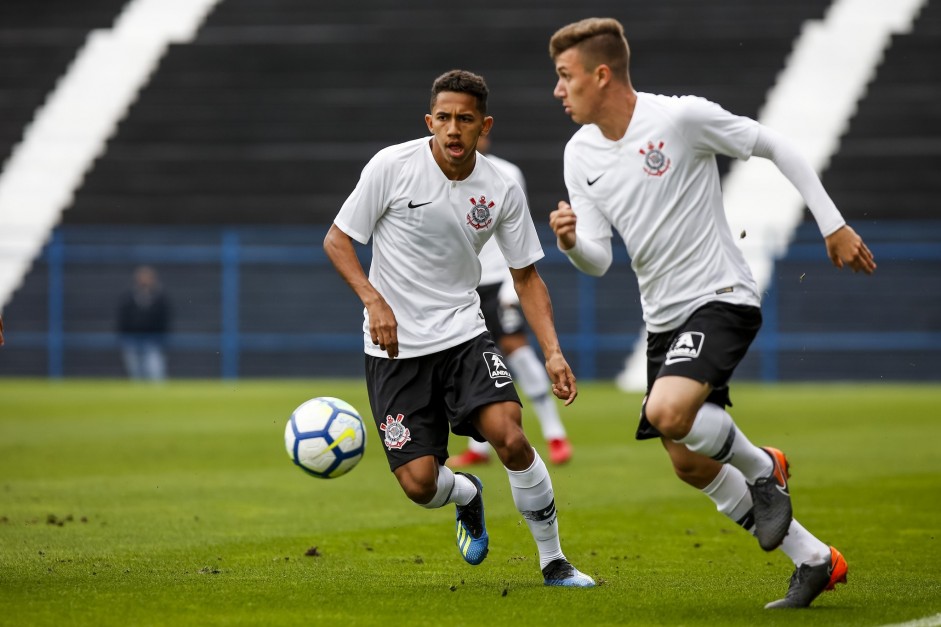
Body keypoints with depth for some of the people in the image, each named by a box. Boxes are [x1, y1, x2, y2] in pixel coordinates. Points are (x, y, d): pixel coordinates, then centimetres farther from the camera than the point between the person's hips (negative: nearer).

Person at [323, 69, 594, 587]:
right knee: (419, 483, -11)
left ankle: (553, 561, -4)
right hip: (395, 347, -1)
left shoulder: (502, 191, -3)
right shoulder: (393, 166, -11)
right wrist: (374, 300, -19)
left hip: (463, 334, 1)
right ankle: (467, 495, 29)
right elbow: (336, 239, -3)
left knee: (509, 436, -24)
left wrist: (553, 353, -6)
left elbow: (526, 276, 7)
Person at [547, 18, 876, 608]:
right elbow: (599, 260, 4)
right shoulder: (580, 154, 3)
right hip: (664, 317, 8)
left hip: (722, 299, -8)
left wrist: (833, 226, -3)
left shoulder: (681, 117, -16)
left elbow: (776, 146, -5)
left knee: (667, 412, -31)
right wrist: (571, 243, -20)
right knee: (690, 465, 7)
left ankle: (763, 468, -1)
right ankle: (815, 560, 20)